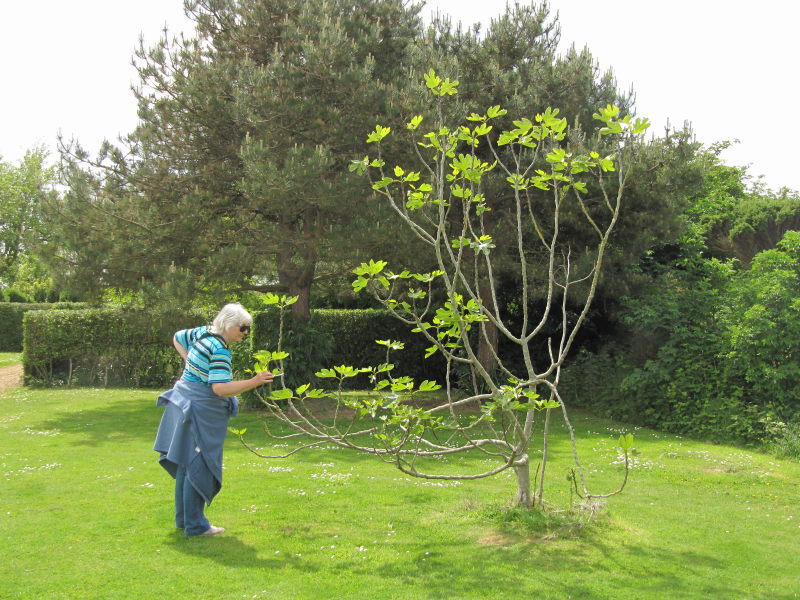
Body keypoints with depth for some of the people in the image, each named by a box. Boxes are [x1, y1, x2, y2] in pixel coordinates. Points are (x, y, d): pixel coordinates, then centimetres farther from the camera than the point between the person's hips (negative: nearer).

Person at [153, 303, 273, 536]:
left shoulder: (203, 333, 7)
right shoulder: (220, 349, -21)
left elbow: (177, 338, 26)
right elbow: (220, 388, -29)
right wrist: (254, 382, -31)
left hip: (187, 405, 10)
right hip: (201, 412, -10)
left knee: (186, 464, 16)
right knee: (199, 467, -3)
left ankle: (184, 519, 27)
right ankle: (195, 525, 5)